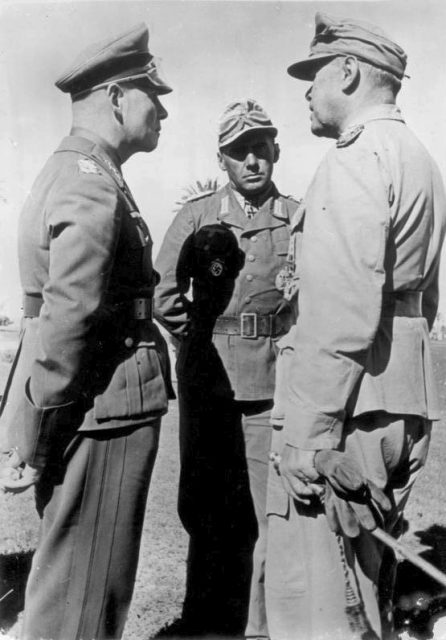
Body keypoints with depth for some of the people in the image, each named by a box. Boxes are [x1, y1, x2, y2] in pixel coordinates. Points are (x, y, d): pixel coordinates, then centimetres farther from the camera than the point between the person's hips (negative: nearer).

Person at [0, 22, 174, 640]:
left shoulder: (66, 173, 15)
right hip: (101, 416, -10)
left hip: (93, 412, 10)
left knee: (69, 580, 23)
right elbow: (67, 323, -23)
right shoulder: (94, 188, -17)